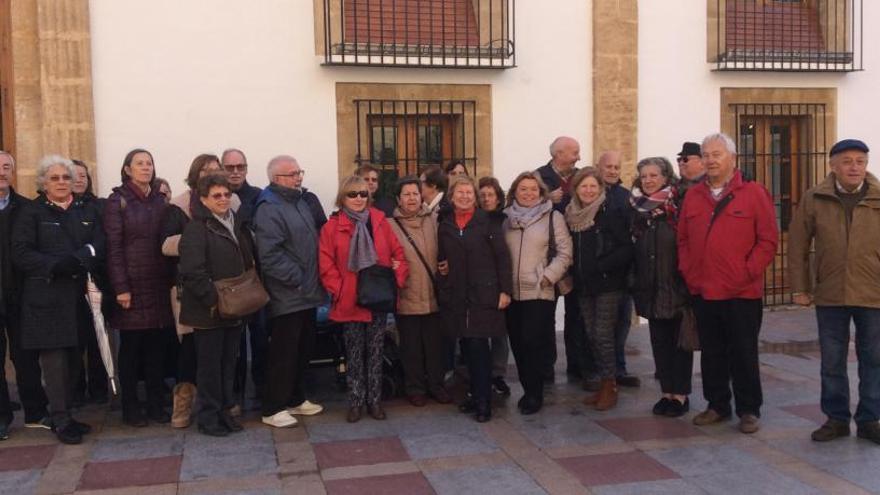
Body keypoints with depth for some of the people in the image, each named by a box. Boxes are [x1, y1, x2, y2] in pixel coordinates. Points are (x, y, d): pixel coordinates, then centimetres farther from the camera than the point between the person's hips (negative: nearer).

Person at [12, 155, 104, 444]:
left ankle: (64, 413, 17)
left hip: (79, 296, 4)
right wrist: (57, 265, -17)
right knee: (54, 358, -5)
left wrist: (78, 261, -16)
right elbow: (21, 254, -5)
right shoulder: (32, 213, 4)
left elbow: (99, 247, 3)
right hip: (47, 298, -4)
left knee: (72, 358, 5)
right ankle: (60, 420, 2)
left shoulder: (88, 211, 15)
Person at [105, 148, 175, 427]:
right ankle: (130, 407, 12)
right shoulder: (118, 201, -1)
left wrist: (171, 280, 2)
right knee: (130, 346, 2)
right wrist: (120, 287, -14)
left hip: (158, 285, 4)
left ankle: (156, 404, 15)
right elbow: (113, 247, -7)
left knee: (156, 346, 6)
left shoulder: (159, 201, 12)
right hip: (131, 285, -4)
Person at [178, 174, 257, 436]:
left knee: (229, 363, 14)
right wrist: (212, 299, -21)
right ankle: (208, 417, 13)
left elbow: (249, 262, 21)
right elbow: (192, 271, -20)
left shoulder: (237, 224, 12)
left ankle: (225, 411, 25)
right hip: (209, 311, -7)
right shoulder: (196, 228, -12)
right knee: (210, 365, 2)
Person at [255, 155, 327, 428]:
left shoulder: (303, 201, 13)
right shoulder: (269, 209, -15)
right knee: (284, 352, -2)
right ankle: (273, 409, 9)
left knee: (304, 349, 17)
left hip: (307, 293, 9)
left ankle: (295, 399, 31)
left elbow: (317, 238, 23)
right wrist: (297, 278, -20)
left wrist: (315, 280, 14)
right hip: (286, 297, -9)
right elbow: (270, 255, -24)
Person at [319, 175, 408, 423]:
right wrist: (339, 290, -14)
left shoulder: (379, 221, 2)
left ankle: (374, 400, 21)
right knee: (354, 354, 7)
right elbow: (326, 266, -7)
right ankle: (356, 402, 18)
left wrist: (398, 279, -8)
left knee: (375, 351, 10)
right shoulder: (332, 227, -5)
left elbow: (397, 252, 4)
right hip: (350, 301, -2)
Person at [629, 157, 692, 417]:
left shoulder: (679, 205, -8)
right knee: (659, 340, 9)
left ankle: (681, 394, 12)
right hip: (651, 286, 5)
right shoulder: (638, 207, 9)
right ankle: (667, 392, 18)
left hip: (677, 284, -5)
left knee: (679, 341, 4)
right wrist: (635, 282, 12)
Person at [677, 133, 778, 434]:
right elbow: (683, 240, 13)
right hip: (702, 292, 4)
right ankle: (717, 406, 25)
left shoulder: (754, 193, -3)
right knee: (712, 353, 12)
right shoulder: (693, 196, 10)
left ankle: (749, 410, 17)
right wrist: (689, 273, 2)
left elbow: (768, 240, -5)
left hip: (742, 294, -4)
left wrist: (746, 273, -11)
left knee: (743, 354, 4)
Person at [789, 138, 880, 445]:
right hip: (829, 296, 0)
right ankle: (836, 419, 23)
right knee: (832, 362, 9)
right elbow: (797, 246, 3)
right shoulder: (813, 200, 0)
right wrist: (800, 288, 2)